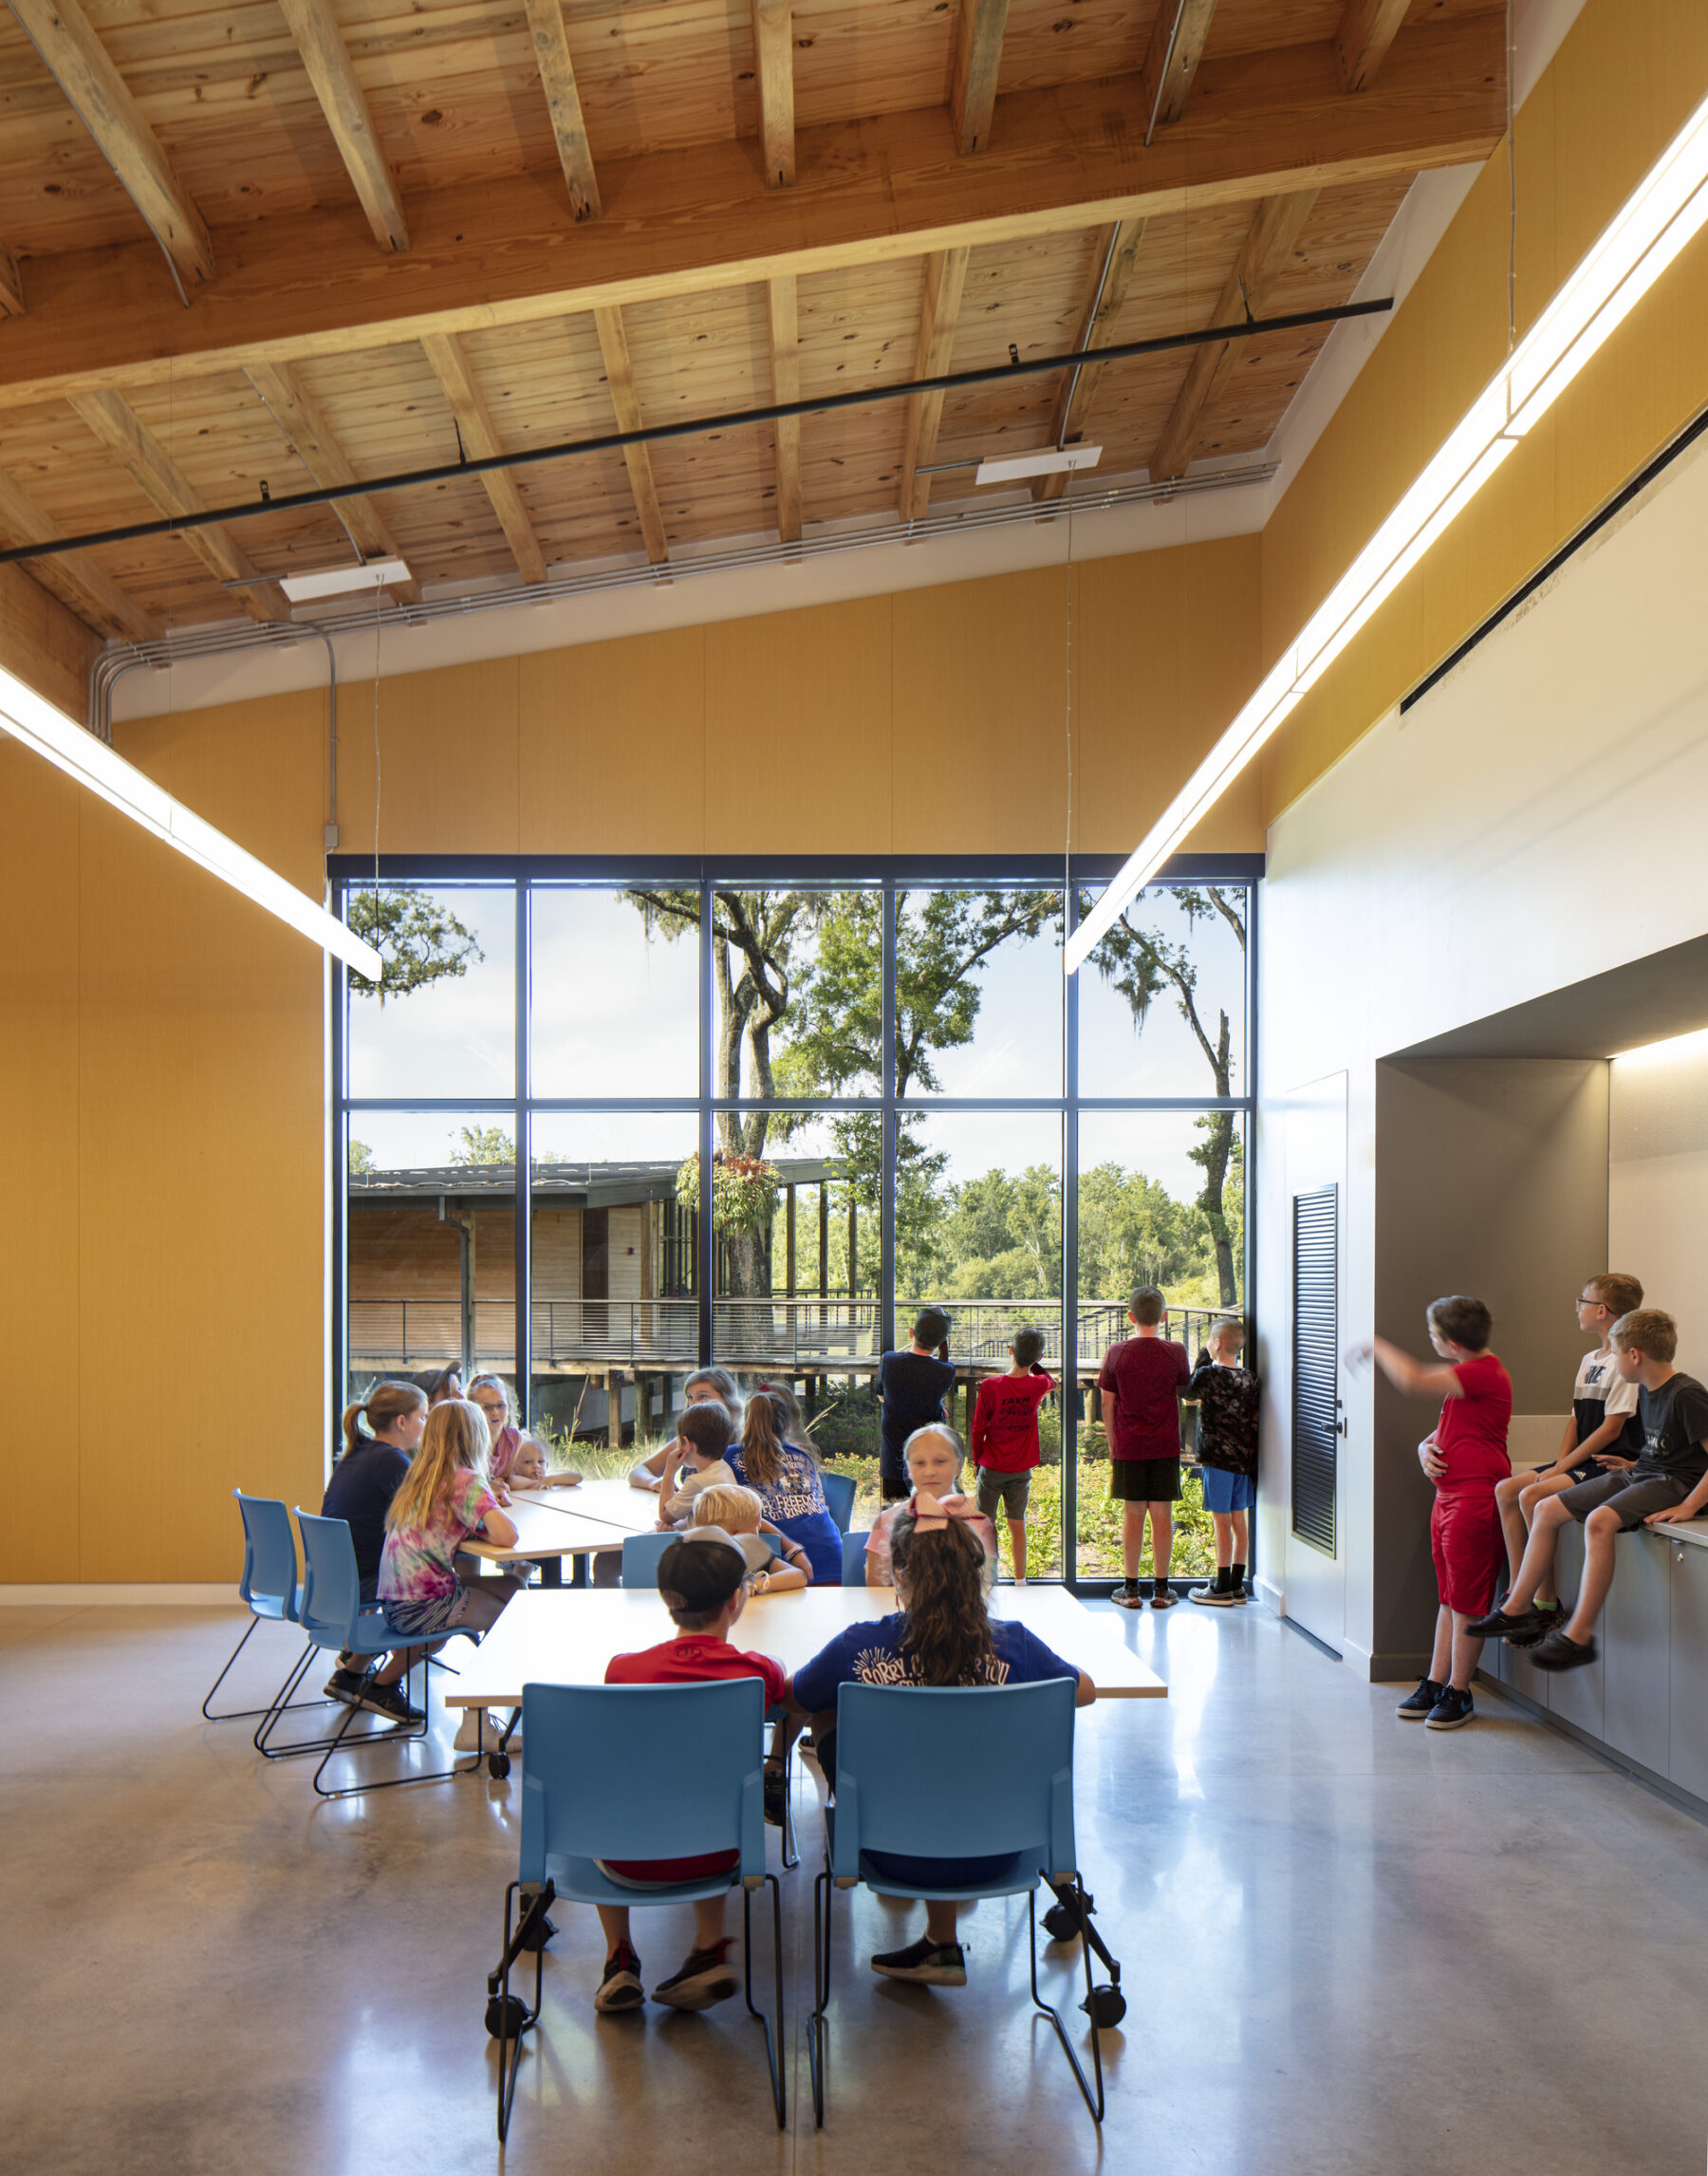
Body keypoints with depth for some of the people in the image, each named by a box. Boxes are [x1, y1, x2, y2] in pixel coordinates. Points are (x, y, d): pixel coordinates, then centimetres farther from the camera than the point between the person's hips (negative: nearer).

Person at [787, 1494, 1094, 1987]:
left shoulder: (860, 1646, -16)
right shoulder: (1012, 1645, -13)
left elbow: (792, 1699, 3)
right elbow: (1086, 1691, 7)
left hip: (896, 1856, -1)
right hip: (988, 1855, 1)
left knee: (828, 1722, 19)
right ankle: (942, 1941, 33)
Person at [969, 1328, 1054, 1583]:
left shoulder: (990, 1386, -17)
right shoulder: (1038, 1386, -9)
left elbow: (978, 1429, -8)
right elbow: (1050, 1381, 20)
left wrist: (977, 1461, 6)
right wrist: (1034, 1362, 10)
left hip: (992, 1467, -2)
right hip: (1021, 1469, 2)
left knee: (985, 1525, 8)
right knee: (1017, 1525, 13)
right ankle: (1020, 1579, 19)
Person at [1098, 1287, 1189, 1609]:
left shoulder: (1117, 1353, -5)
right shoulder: (1175, 1352, -6)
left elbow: (1107, 1404, 0)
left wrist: (1112, 1444, 11)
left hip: (1128, 1446, 0)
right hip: (1165, 1447, 0)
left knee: (1132, 1515, 6)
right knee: (1162, 1514, 6)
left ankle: (1131, 1588, 9)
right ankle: (1161, 1588, 11)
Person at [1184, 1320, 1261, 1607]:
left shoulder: (1208, 1374, -14)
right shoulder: (1251, 1381, 4)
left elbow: (1187, 1395, 5)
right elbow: (1256, 1422, 8)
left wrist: (1203, 1358, 6)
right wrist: (1253, 1462, 15)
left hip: (1218, 1458, -7)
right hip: (1244, 1459, 7)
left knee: (1222, 1522, -1)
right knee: (1239, 1521, 12)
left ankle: (1222, 1589, 4)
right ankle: (1237, 1584, 20)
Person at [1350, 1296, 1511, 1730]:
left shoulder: (1485, 1373, -17)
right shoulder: (1466, 1375, 16)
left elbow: (1412, 1379, -27)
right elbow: (1444, 1429, 23)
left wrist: (1376, 1347, -10)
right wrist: (1426, 1447, 0)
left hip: (1475, 1499, -10)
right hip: (1449, 1494, 10)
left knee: (1467, 1600, -2)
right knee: (1449, 1597, 13)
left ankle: (1459, 1694, 7)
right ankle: (1435, 1685, 19)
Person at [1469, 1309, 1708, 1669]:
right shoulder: (1646, 1390, 10)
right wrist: (1632, 1465, 13)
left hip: (1673, 1481, -10)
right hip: (1640, 1474, 10)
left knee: (1599, 1521, -35)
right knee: (1547, 1510, 3)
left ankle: (1579, 1635, -31)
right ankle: (1518, 1608, 10)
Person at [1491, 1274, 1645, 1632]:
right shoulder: (1589, 1360, 17)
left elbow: (1611, 1428, -17)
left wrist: (1563, 1468, -15)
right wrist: (1560, 1463, 1)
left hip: (1613, 1465, -9)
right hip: (1583, 1462, 9)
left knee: (1532, 1496, -25)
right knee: (1506, 1490, -4)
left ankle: (1547, 1602, -17)